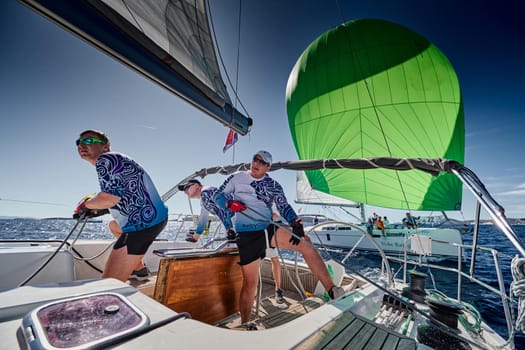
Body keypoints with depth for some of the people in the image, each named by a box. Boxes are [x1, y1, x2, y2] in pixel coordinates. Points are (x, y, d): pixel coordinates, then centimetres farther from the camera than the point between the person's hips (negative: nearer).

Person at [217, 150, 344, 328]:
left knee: (305, 241, -19)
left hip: (268, 229, 2)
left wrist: (296, 224, -19)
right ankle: (245, 323, 29)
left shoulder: (273, 185, 9)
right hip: (247, 235, -2)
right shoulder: (237, 178, 5)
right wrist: (229, 203, -13)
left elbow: (284, 206, -1)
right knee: (250, 282, 4)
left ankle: (332, 290, -15)